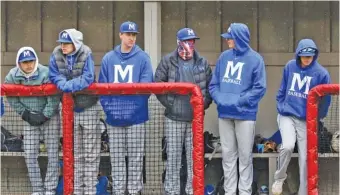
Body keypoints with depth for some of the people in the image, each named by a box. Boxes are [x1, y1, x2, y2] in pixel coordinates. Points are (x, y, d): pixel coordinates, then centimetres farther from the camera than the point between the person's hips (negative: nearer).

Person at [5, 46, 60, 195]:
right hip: (29, 119, 3)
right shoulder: (12, 76, -9)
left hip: (50, 116, -3)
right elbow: (12, 99, 1)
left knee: (52, 154, -3)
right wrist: (25, 115, -6)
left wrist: (44, 116, -16)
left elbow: (54, 99, -17)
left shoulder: (46, 73, -21)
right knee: (30, 155, 1)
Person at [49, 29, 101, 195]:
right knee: (73, 152, 11)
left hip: (89, 108, -4)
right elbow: (54, 77, -7)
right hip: (69, 108, 4)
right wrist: (66, 85, -26)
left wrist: (67, 86, -26)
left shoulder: (86, 55, -17)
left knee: (90, 153, 2)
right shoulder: (56, 55, -6)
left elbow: (87, 79, -23)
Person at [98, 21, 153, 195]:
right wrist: (108, 107, -7)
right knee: (116, 157, 8)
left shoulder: (143, 58, -2)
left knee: (135, 157, 5)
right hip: (114, 116, 2)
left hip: (136, 116, -2)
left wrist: (136, 106, -17)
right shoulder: (108, 58, 6)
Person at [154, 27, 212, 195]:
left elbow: (210, 86, 12)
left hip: (195, 118, 2)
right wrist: (168, 103, -6)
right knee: (173, 157, 2)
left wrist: (204, 104, 1)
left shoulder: (202, 63, 6)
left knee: (194, 157, 6)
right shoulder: (168, 61, -1)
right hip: (174, 118, -2)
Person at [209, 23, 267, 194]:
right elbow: (214, 83, 11)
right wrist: (219, 98, -7)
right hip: (224, 113, 4)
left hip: (245, 114, -4)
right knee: (227, 154, 10)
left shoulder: (255, 59, -5)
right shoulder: (224, 56, 7)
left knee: (245, 155, 4)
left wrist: (239, 101, -16)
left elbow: (259, 88, -8)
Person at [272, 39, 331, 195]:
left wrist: (317, 117, 1)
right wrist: (280, 107, 7)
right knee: (288, 146, -22)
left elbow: (325, 98, 0)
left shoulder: (321, 73, -9)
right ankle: (279, 177, 3)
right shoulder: (290, 67, -1)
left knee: (305, 158, 2)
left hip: (307, 120, 0)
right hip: (287, 115, 0)